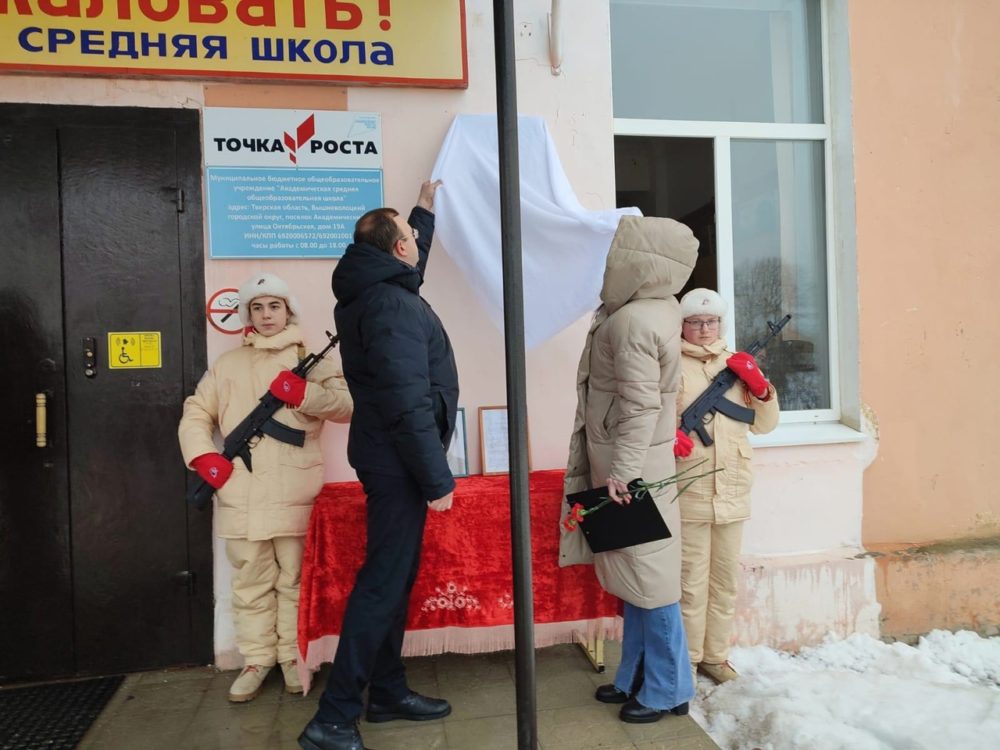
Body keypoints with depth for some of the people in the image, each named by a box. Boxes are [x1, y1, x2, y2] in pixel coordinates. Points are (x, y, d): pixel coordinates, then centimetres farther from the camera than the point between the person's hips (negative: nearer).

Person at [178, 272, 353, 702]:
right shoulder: (228, 365, 15)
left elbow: (347, 405, -3)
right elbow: (195, 415, 13)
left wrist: (304, 393, -17)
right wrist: (204, 457, -2)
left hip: (295, 495, -2)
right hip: (241, 497, 2)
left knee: (295, 581, 6)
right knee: (250, 582, 10)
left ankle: (294, 657, 21)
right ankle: (256, 660, 23)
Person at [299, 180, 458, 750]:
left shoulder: (373, 291, 12)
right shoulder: (393, 305, -19)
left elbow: (411, 269, 36)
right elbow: (408, 402, -25)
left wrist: (425, 211, 44)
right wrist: (438, 477, -20)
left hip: (388, 457, 10)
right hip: (400, 462, -10)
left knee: (395, 575, 16)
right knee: (383, 582, -4)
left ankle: (388, 691, 29)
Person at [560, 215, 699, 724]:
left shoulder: (633, 321, -21)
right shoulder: (658, 306, 7)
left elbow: (640, 406, -24)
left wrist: (621, 472, -22)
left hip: (631, 466, -9)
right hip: (632, 461, 9)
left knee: (647, 576, 3)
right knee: (637, 572, 16)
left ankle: (667, 690, 19)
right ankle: (635, 678, 30)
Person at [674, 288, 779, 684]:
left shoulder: (738, 364, 12)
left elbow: (765, 425, 14)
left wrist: (758, 385, -2)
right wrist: (669, 436, -21)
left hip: (733, 491, 5)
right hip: (689, 493, -5)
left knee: (726, 578, 14)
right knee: (692, 580, 2)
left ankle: (715, 654, 30)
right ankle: (689, 658, 19)